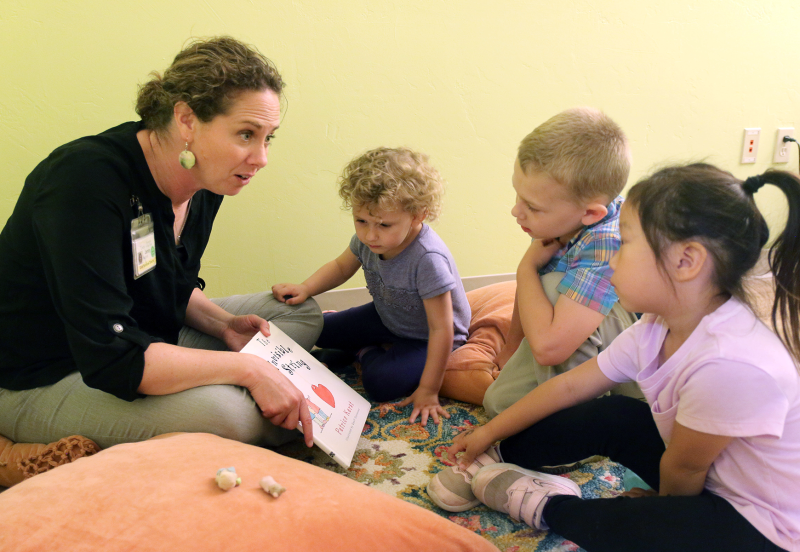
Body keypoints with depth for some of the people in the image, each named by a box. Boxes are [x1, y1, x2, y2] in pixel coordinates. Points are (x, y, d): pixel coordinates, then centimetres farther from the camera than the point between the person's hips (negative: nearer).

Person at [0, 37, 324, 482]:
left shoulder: (205, 182, -4)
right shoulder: (87, 181, -29)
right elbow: (113, 357, -34)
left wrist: (223, 324, -8)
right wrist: (246, 368, -31)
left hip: (147, 342, 9)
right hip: (43, 381, -9)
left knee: (302, 312, 6)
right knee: (223, 412, -36)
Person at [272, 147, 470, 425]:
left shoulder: (428, 259, -40)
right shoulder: (367, 239, -20)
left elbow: (442, 330, -33)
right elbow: (341, 267, 4)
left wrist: (428, 391, -28)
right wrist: (305, 288, -16)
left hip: (424, 337, -6)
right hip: (385, 317, 6)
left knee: (381, 382, -26)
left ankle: (368, 352, 7)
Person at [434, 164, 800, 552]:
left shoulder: (730, 364, -36)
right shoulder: (657, 330, -8)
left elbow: (684, 469, -19)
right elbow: (571, 385, 0)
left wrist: (664, 505, 2)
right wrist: (488, 433, 6)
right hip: (710, 478, 8)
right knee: (610, 416, 3)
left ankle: (546, 507, 2)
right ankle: (500, 458, 15)